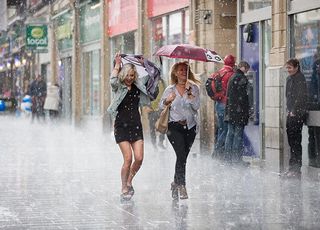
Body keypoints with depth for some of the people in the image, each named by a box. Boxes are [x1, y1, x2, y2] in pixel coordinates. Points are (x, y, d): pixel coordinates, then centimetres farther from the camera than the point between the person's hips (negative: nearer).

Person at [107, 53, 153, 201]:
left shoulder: (138, 85, 8)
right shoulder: (118, 87, -2)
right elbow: (113, 80, -25)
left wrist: (144, 63, 4)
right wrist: (117, 65, -14)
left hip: (136, 126, 4)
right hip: (121, 126, -4)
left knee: (139, 158, -7)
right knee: (128, 159, -11)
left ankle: (129, 182, 19)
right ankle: (124, 189, 2)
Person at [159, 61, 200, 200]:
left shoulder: (194, 88, 5)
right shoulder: (170, 90, 5)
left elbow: (197, 106, -7)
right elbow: (161, 106, 9)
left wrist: (189, 92, -17)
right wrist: (167, 101, -11)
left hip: (190, 127, 2)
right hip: (175, 127, -2)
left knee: (183, 157, 6)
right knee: (181, 155, -17)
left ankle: (176, 183, 25)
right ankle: (181, 186, -14)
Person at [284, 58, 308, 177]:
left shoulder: (300, 78, -11)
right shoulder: (289, 78, 15)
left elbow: (302, 96, -16)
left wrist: (294, 111, -16)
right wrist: (288, 110, 13)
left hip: (297, 115, -9)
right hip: (291, 114, 9)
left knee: (295, 141, -8)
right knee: (291, 141, 11)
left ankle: (296, 169, -6)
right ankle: (293, 167, 16)